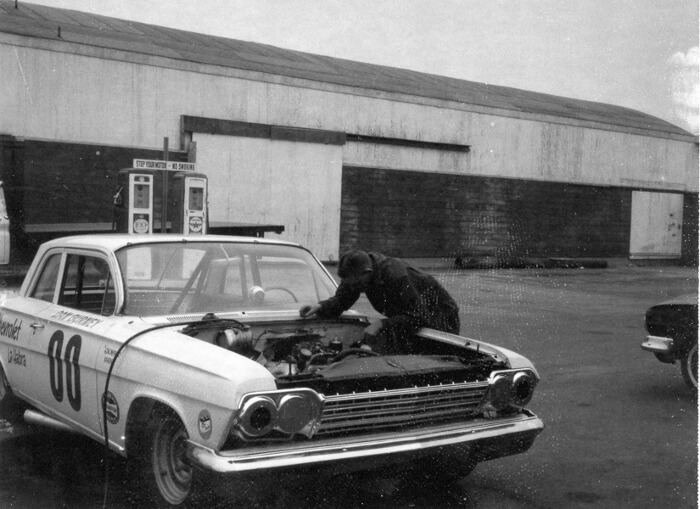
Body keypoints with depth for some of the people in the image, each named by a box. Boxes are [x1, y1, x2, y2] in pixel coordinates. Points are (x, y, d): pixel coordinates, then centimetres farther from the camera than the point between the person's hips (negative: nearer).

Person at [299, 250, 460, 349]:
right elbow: (339, 302, -1)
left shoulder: (396, 276, -38)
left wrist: (381, 325, -43)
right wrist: (320, 307, -21)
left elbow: (418, 317, -37)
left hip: (440, 321, -7)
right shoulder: (356, 274, -13)